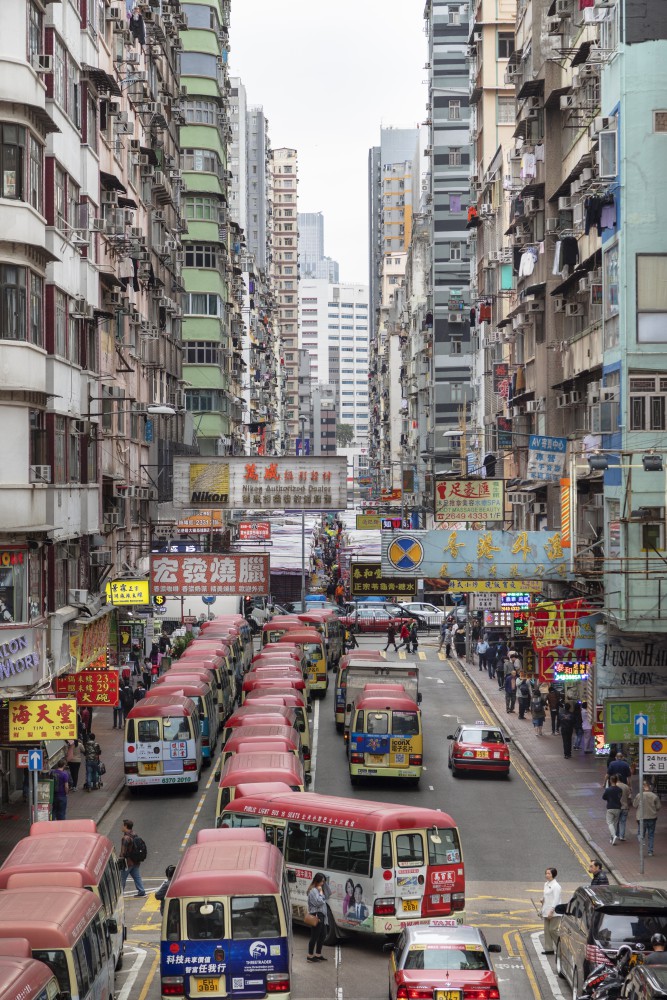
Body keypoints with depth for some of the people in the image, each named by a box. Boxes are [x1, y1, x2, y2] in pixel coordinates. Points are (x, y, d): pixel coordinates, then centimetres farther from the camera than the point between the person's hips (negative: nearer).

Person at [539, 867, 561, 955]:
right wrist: (542, 900, 6)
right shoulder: (546, 884, 13)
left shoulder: (556, 886, -13)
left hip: (554, 912, -8)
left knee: (553, 930, -8)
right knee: (547, 930, 7)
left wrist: (551, 911, -21)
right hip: (546, 911, 8)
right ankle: (548, 949, 11)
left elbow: (556, 899, -17)